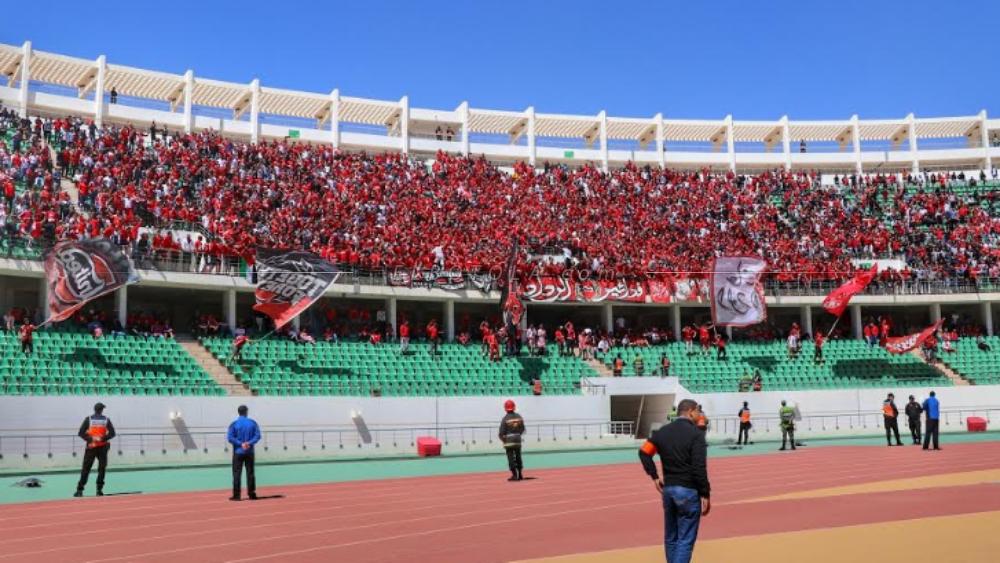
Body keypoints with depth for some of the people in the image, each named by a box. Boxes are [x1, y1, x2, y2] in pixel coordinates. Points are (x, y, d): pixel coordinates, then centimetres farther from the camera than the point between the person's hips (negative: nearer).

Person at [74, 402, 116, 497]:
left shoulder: (88, 419, 3)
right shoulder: (106, 420, 3)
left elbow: (81, 433, -5)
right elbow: (112, 433, -6)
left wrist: (90, 438, -7)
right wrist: (103, 438, -8)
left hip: (91, 447, 0)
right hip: (102, 447, 0)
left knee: (86, 469, 4)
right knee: (102, 468, 7)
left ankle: (80, 490, -1)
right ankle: (99, 490, 4)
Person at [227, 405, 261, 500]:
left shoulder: (234, 424, -4)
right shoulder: (253, 423, 1)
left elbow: (230, 438, -11)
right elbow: (257, 436, -6)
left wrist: (241, 444, -10)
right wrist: (249, 443, -13)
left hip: (238, 452, -2)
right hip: (249, 452, 2)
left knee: (237, 474, 1)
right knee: (250, 473, 8)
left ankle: (236, 495, -1)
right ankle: (252, 494, 11)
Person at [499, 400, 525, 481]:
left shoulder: (505, 418, -12)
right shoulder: (519, 417, 2)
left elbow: (502, 432, -11)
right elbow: (522, 429, 9)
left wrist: (503, 439, 6)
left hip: (509, 441, -5)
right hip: (518, 440, 5)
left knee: (511, 458, -1)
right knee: (518, 457, 16)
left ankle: (514, 475, -5)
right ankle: (520, 475, 21)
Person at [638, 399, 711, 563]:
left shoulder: (662, 432, 8)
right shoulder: (696, 434, -11)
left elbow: (644, 452, 9)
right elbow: (699, 468, -16)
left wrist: (654, 476, 11)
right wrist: (706, 494, -11)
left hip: (667, 489, 6)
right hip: (688, 491, -6)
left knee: (670, 537, 16)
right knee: (685, 539, -4)